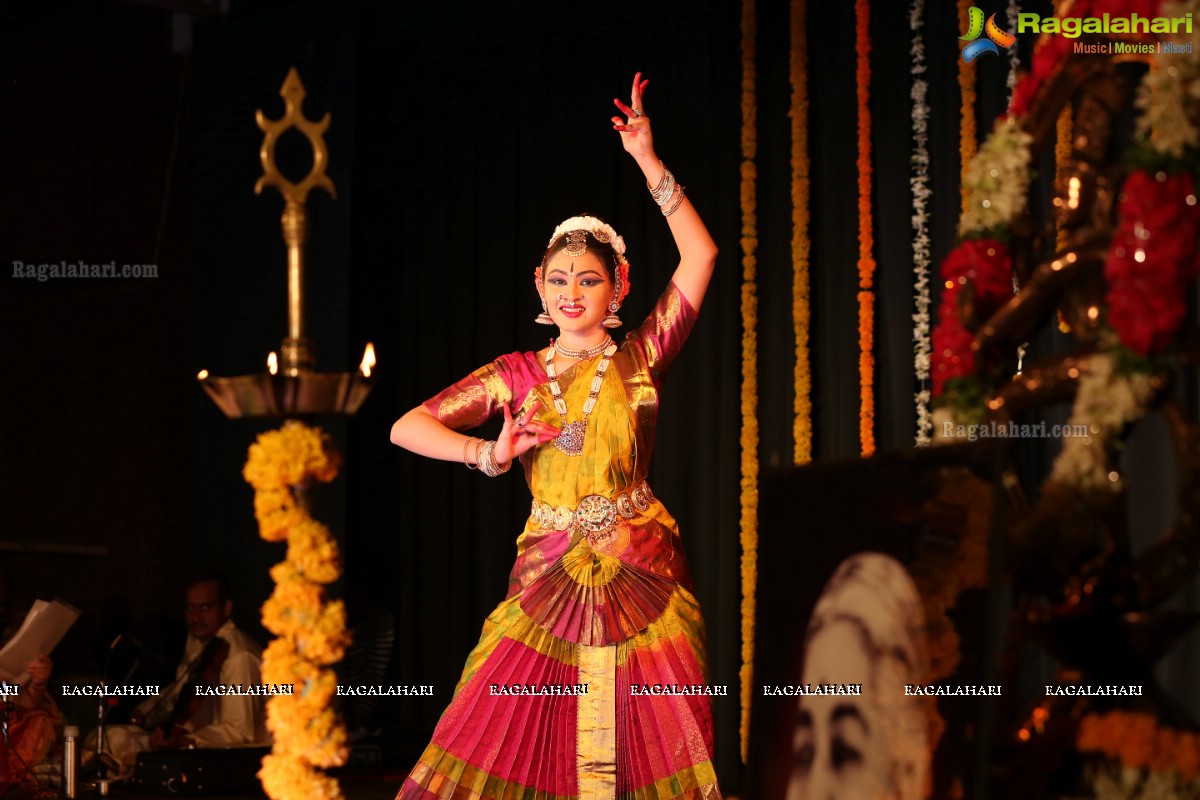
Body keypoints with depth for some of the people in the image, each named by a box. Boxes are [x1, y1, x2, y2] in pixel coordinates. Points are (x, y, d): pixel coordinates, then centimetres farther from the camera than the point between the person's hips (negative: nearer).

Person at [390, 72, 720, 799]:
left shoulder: (640, 362, 4)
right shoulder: (517, 376, 8)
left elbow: (700, 256, -4)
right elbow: (408, 428, 6)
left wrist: (648, 162, -7)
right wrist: (490, 455, -9)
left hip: (642, 581, -1)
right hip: (548, 581, 1)